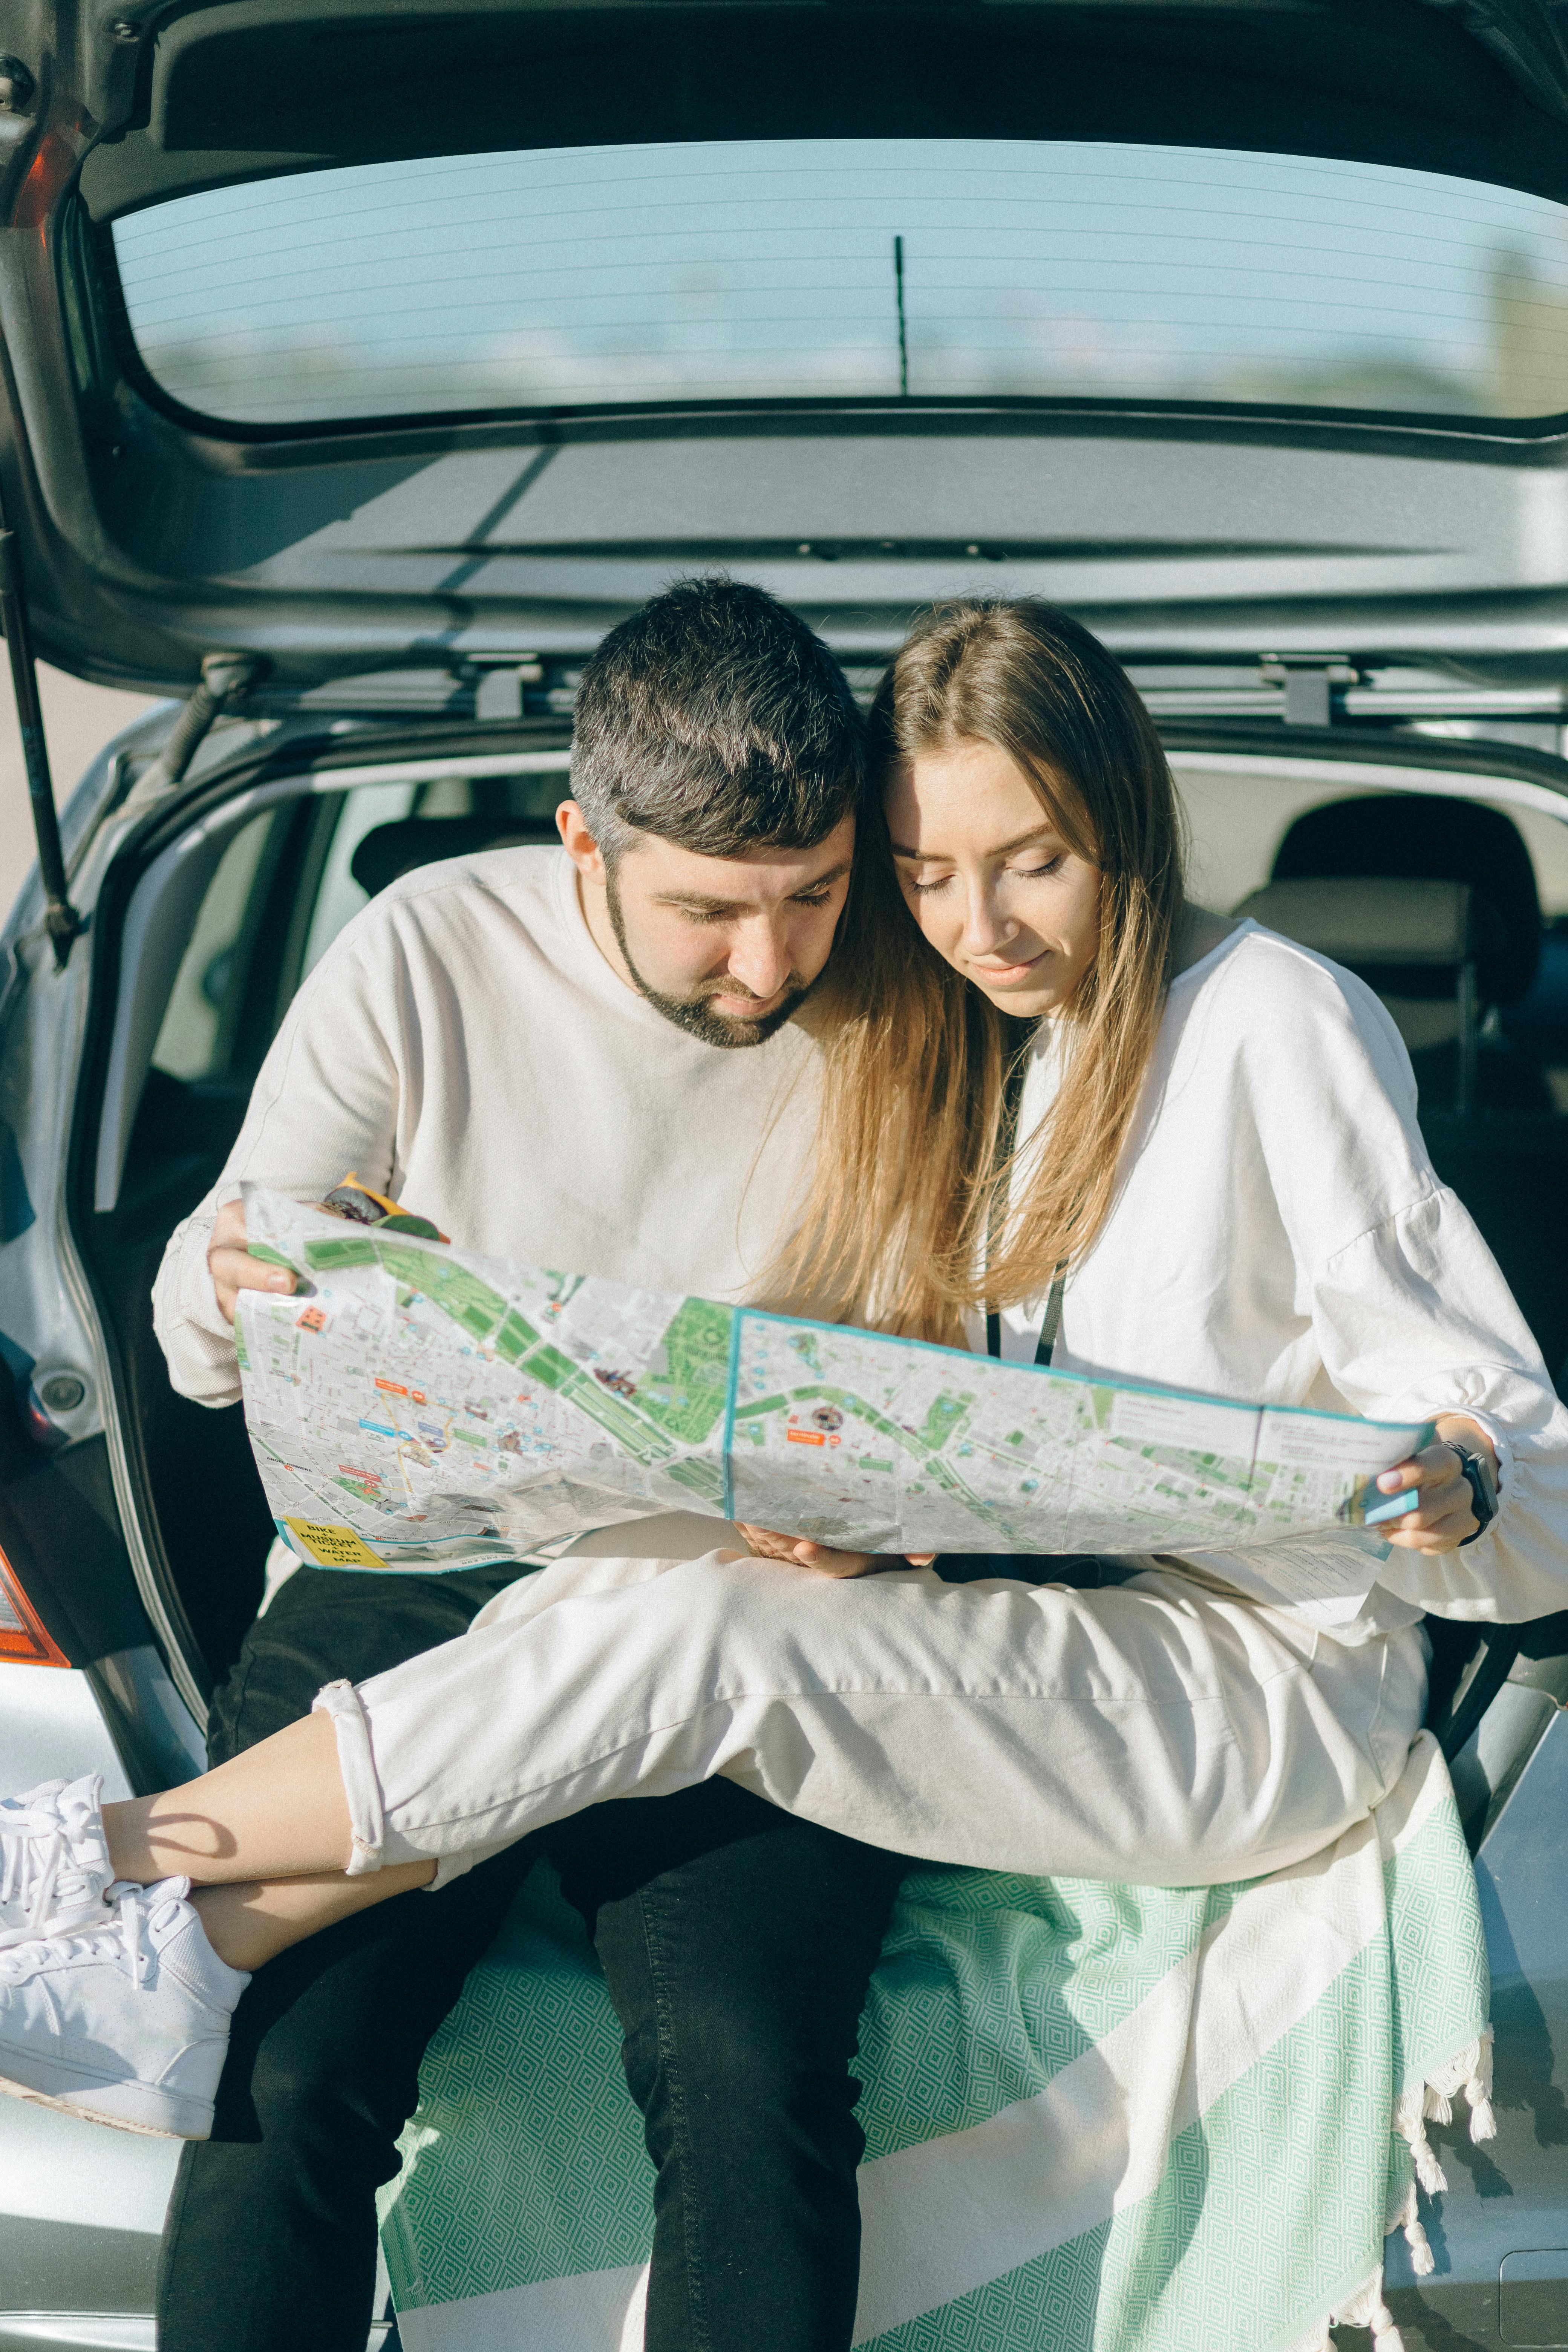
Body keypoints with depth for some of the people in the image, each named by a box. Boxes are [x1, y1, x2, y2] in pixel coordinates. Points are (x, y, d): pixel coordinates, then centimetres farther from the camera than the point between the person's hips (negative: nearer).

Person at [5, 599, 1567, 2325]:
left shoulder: (1278, 1020, -8)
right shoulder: (941, 1046, 14)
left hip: (1271, 1682, -7)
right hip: (1025, 1637, 7)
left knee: (688, 1640, -27)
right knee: (600, 1594, -20)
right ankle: (186, 1952, -20)